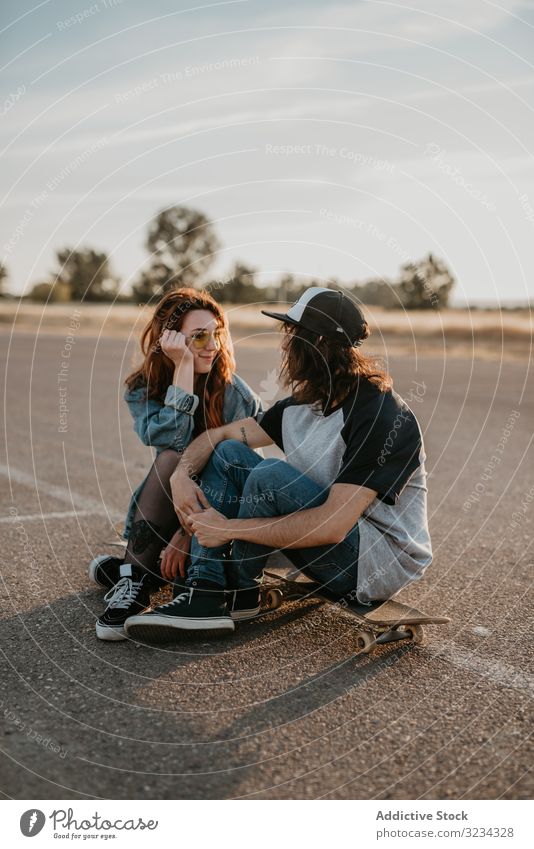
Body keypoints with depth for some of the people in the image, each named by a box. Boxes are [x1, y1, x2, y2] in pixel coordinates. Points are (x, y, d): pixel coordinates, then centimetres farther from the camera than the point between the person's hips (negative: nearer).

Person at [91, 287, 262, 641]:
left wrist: (189, 532, -26)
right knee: (173, 458, -31)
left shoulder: (234, 392, -13)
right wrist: (183, 367, -30)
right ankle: (138, 571, -28)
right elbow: (172, 439, -27)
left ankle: (135, 573, -22)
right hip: (173, 507, 2)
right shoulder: (142, 390, -6)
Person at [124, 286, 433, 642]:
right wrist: (182, 474, -13)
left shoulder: (382, 416, -24)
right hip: (328, 535, 8)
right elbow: (220, 434, 9)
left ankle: (238, 593, -6)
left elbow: (331, 526, -31)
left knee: (273, 476, -30)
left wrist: (229, 528, -26)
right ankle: (205, 595, -13)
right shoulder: (303, 404, 2)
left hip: (379, 561, -8)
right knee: (228, 454, -2)